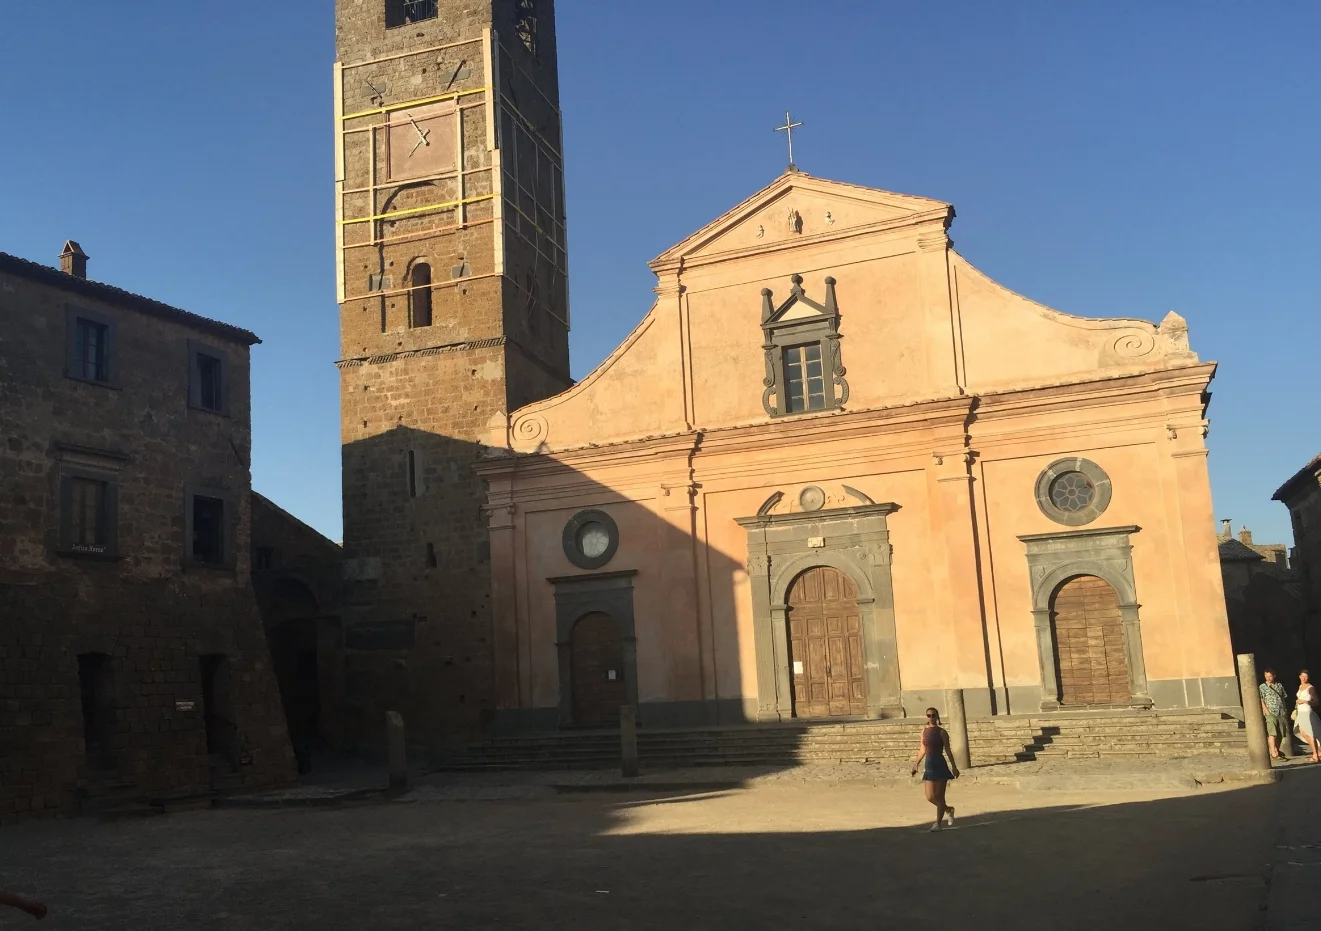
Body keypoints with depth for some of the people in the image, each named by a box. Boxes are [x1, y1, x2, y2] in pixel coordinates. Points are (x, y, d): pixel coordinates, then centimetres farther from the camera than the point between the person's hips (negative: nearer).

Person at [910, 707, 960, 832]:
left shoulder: (941, 732, -5)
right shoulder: (924, 731, 9)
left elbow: (947, 750, -5)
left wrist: (954, 766, -7)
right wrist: (916, 764, 16)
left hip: (940, 765, -5)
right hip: (929, 765, 5)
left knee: (939, 796, -1)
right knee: (930, 797, 3)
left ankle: (938, 823, 9)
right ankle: (948, 809, 30)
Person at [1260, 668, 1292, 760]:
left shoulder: (1280, 686, 15)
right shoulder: (1262, 687, 1)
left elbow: (1284, 698, 19)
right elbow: (1261, 701, -4)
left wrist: (1285, 710, 13)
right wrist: (1267, 711, -13)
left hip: (1282, 713, 5)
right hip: (1271, 713, -5)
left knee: (1281, 733, 5)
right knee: (1272, 733, -11)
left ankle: (1278, 752, 14)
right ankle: (1273, 753, -12)